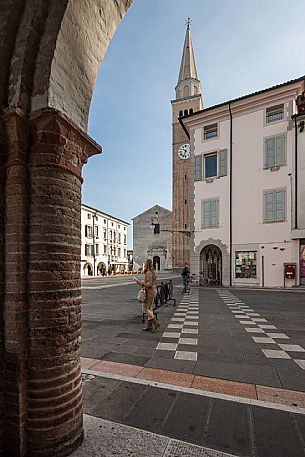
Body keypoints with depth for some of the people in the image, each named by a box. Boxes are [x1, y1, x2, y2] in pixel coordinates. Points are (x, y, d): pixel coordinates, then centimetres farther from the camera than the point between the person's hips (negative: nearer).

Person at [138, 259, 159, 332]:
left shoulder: (148, 273, -18)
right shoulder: (153, 272, 11)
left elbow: (150, 284, -23)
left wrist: (142, 283, -12)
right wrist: (143, 282, 15)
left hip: (149, 292, -10)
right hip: (154, 290, 10)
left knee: (145, 308, -1)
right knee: (149, 308, 14)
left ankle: (155, 323, -3)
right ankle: (150, 326, 18)